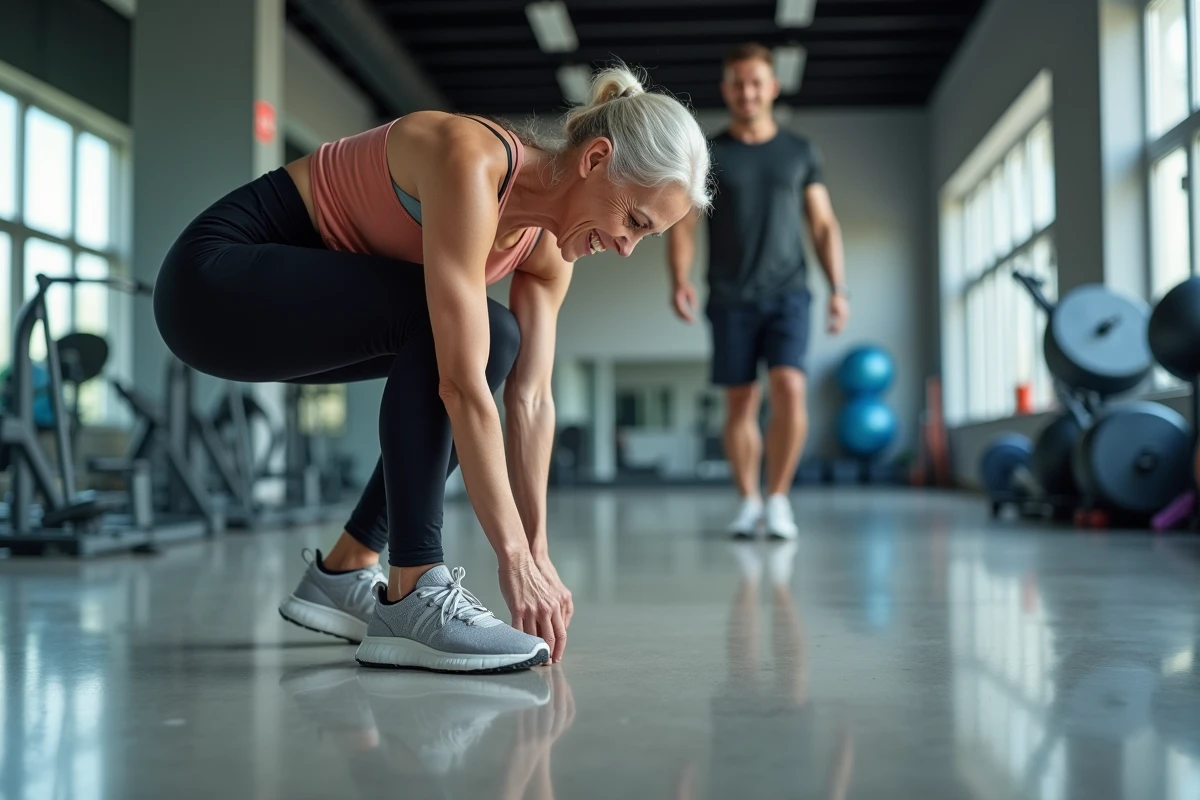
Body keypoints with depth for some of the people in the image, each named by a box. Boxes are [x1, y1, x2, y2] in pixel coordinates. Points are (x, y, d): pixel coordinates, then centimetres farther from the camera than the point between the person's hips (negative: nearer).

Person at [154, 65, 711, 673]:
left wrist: (539, 548, -7)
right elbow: (462, 386, -32)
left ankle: (341, 575, 7)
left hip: (299, 297, 9)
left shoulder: (548, 249, -3)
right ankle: (412, 598, -19)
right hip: (215, 274, -9)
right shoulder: (471, 162, -29)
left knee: (492, 342, 4)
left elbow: (531, 400, -3)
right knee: (447, 320, -26)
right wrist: (514, 557, -28)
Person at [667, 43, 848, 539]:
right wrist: (680, 280, -16)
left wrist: (838, 288, -1)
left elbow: (824, 226, 10)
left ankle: (778, 497, -3)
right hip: (730, 298, 0)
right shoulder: (706, 156, 6)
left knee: (789, 389, -16)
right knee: (740, 402, 2)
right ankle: (748, 502, 14)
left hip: (787, 294, 0)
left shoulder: (800, 153, 10)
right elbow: (683, 226, 1)